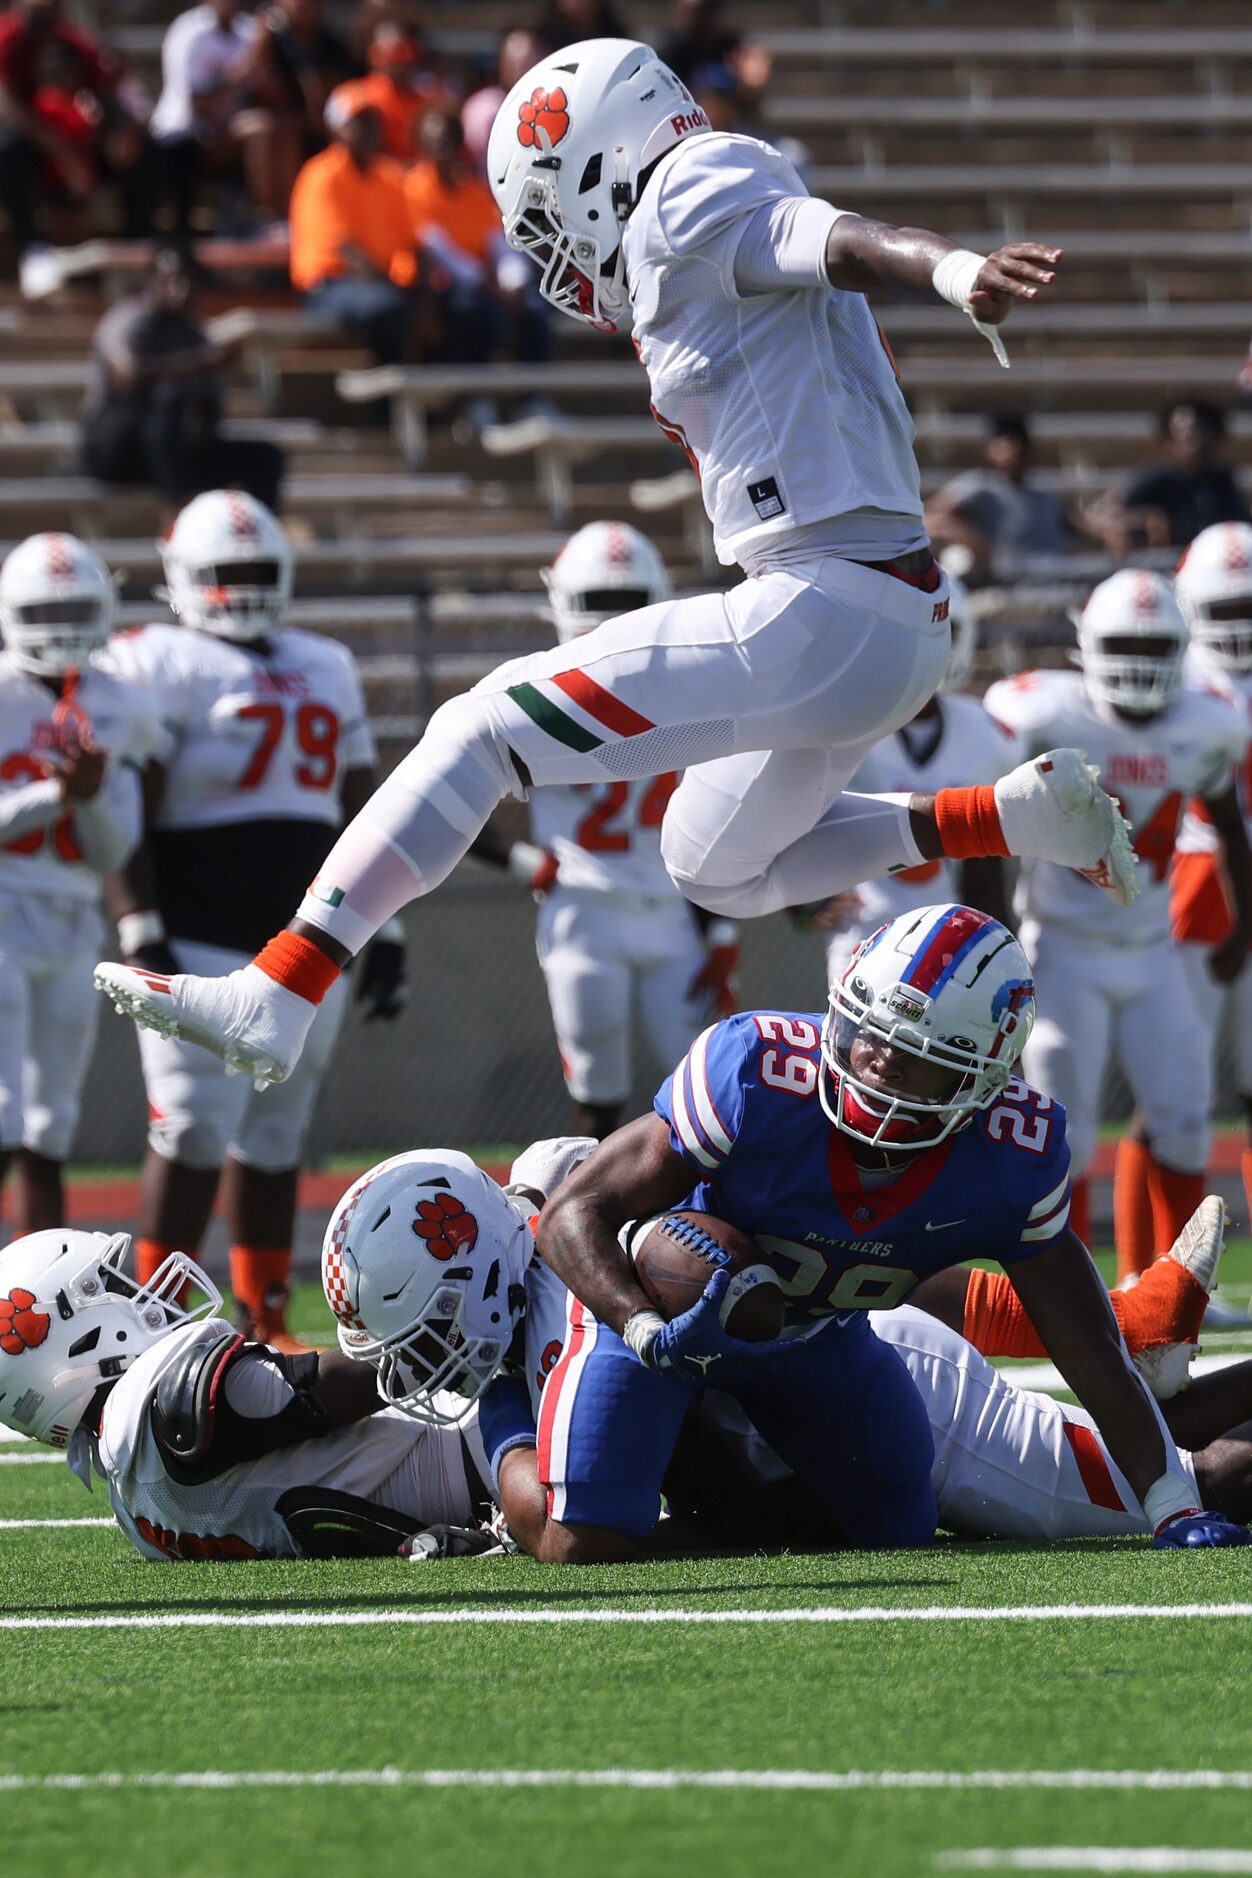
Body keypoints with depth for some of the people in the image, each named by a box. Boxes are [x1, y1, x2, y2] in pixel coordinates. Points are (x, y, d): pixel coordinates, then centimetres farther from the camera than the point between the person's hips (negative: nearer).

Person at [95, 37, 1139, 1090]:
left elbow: (855, 243, -26)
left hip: (821, 621, -10)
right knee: (715, 866, 30)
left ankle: (272, 1001, -5)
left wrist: (956, 270, -45)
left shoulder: (687, 201, -9)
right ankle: (1016, 815, 17)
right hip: (904, 629, 10)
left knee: (481, 734, -5)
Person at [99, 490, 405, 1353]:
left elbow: (362, 812, 21)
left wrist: (384, 932, 16)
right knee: (195, 1130, -11)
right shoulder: (159, 668, -3)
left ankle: (265, 1318, 14)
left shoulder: (327, 669, 17)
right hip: (201, 948, -6)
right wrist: (141, 931, -16)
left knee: (275, 1136, 8)